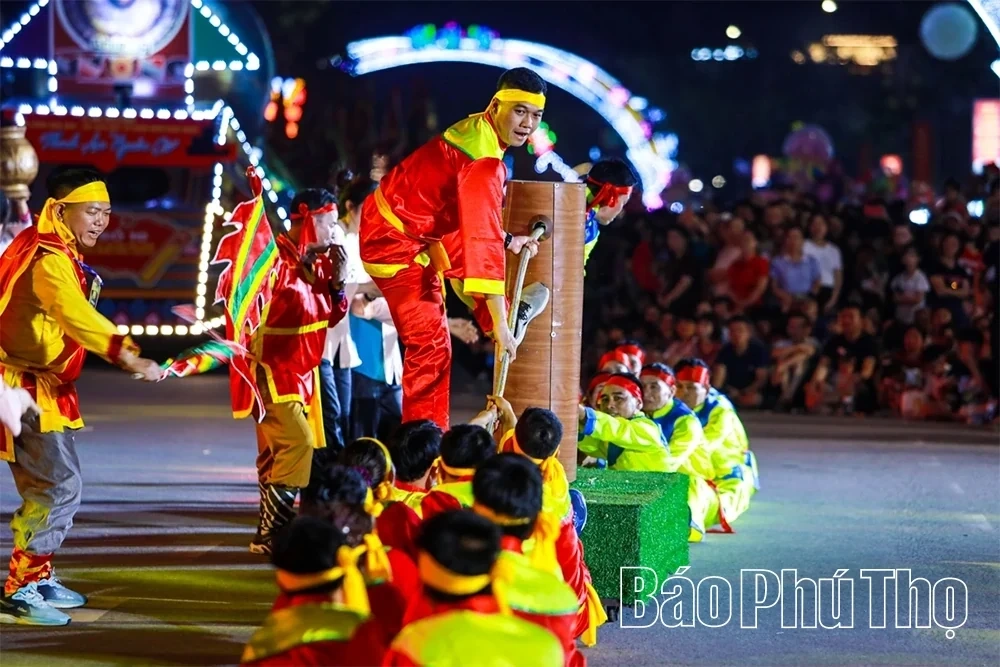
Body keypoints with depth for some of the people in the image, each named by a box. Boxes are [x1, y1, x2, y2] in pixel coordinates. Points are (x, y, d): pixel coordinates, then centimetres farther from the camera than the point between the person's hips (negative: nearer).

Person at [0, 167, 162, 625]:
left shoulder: (61, 255, 12)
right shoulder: (48, 259, -21)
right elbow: (76, 314, -37)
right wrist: (128, 356, -48)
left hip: (46, 387, 10)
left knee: (56, 483, 17)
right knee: (59, 485, -14)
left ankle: (40, 579, 28)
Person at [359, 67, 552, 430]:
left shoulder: (480, 131, 2)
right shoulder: (483, 162, -26)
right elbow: (483, 241, -31)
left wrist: (507, 240, 10)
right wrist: (498, 323, -31)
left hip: (416, 228, 10)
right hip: (395, 241, -10)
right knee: (430, 344, -9)